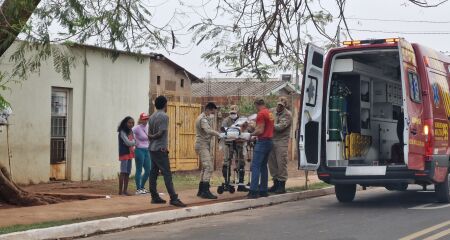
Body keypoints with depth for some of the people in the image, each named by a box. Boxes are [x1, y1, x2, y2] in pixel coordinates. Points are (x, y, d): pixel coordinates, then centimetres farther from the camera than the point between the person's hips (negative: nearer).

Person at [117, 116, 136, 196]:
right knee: (123, 172, -8)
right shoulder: (122, 132, -9)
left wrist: (132, 143, -4)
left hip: (130, 153, 8)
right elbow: (128, 142, -13)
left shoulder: (131, 132, 15)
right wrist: (134, 142, 2)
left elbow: (133, 142, 16)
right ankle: (120, 191, -7)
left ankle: (125, 190, 12)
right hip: (124, 153, -8)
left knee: (128, 173, 8)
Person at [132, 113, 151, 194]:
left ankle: (142, 187, 24)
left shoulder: (147, 128, 9)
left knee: (148, 171, 9)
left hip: (147, 151, 7)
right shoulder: (137, 128, -10)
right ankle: (138, 189, 6)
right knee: (139, 170, -1)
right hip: (139, 150, -7)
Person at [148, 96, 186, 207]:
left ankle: (155, 197, 10)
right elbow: (161, 133, -14)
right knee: (167, 174, -10)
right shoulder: (164, 116, -11)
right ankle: (173, 198, -13)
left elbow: (149, 134, 11)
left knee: (153, 173, 8)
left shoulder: (152, 117, 14)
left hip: (152, 149, 8)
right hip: (160, 149, -8)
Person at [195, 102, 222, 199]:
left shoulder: (205, 118, 18)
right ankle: (205, 191, -19)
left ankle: (201, 190, 18)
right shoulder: (203, 119, -15)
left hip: (205, 146, 11)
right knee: (208, 167, -16)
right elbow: (208, 130, -31)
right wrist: (219, 134, -27)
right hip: (202, 145, -11)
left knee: (205, 168, 14)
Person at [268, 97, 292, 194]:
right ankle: (276, 184, 20)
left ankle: (282, 185, 0)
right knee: (272, 163, 9)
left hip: (281, 142, -6)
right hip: (271, 140, 6)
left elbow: (280, 127, -16)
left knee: (281, 163, -6)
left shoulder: (287, 115, -5)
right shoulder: (272, 111, 13)